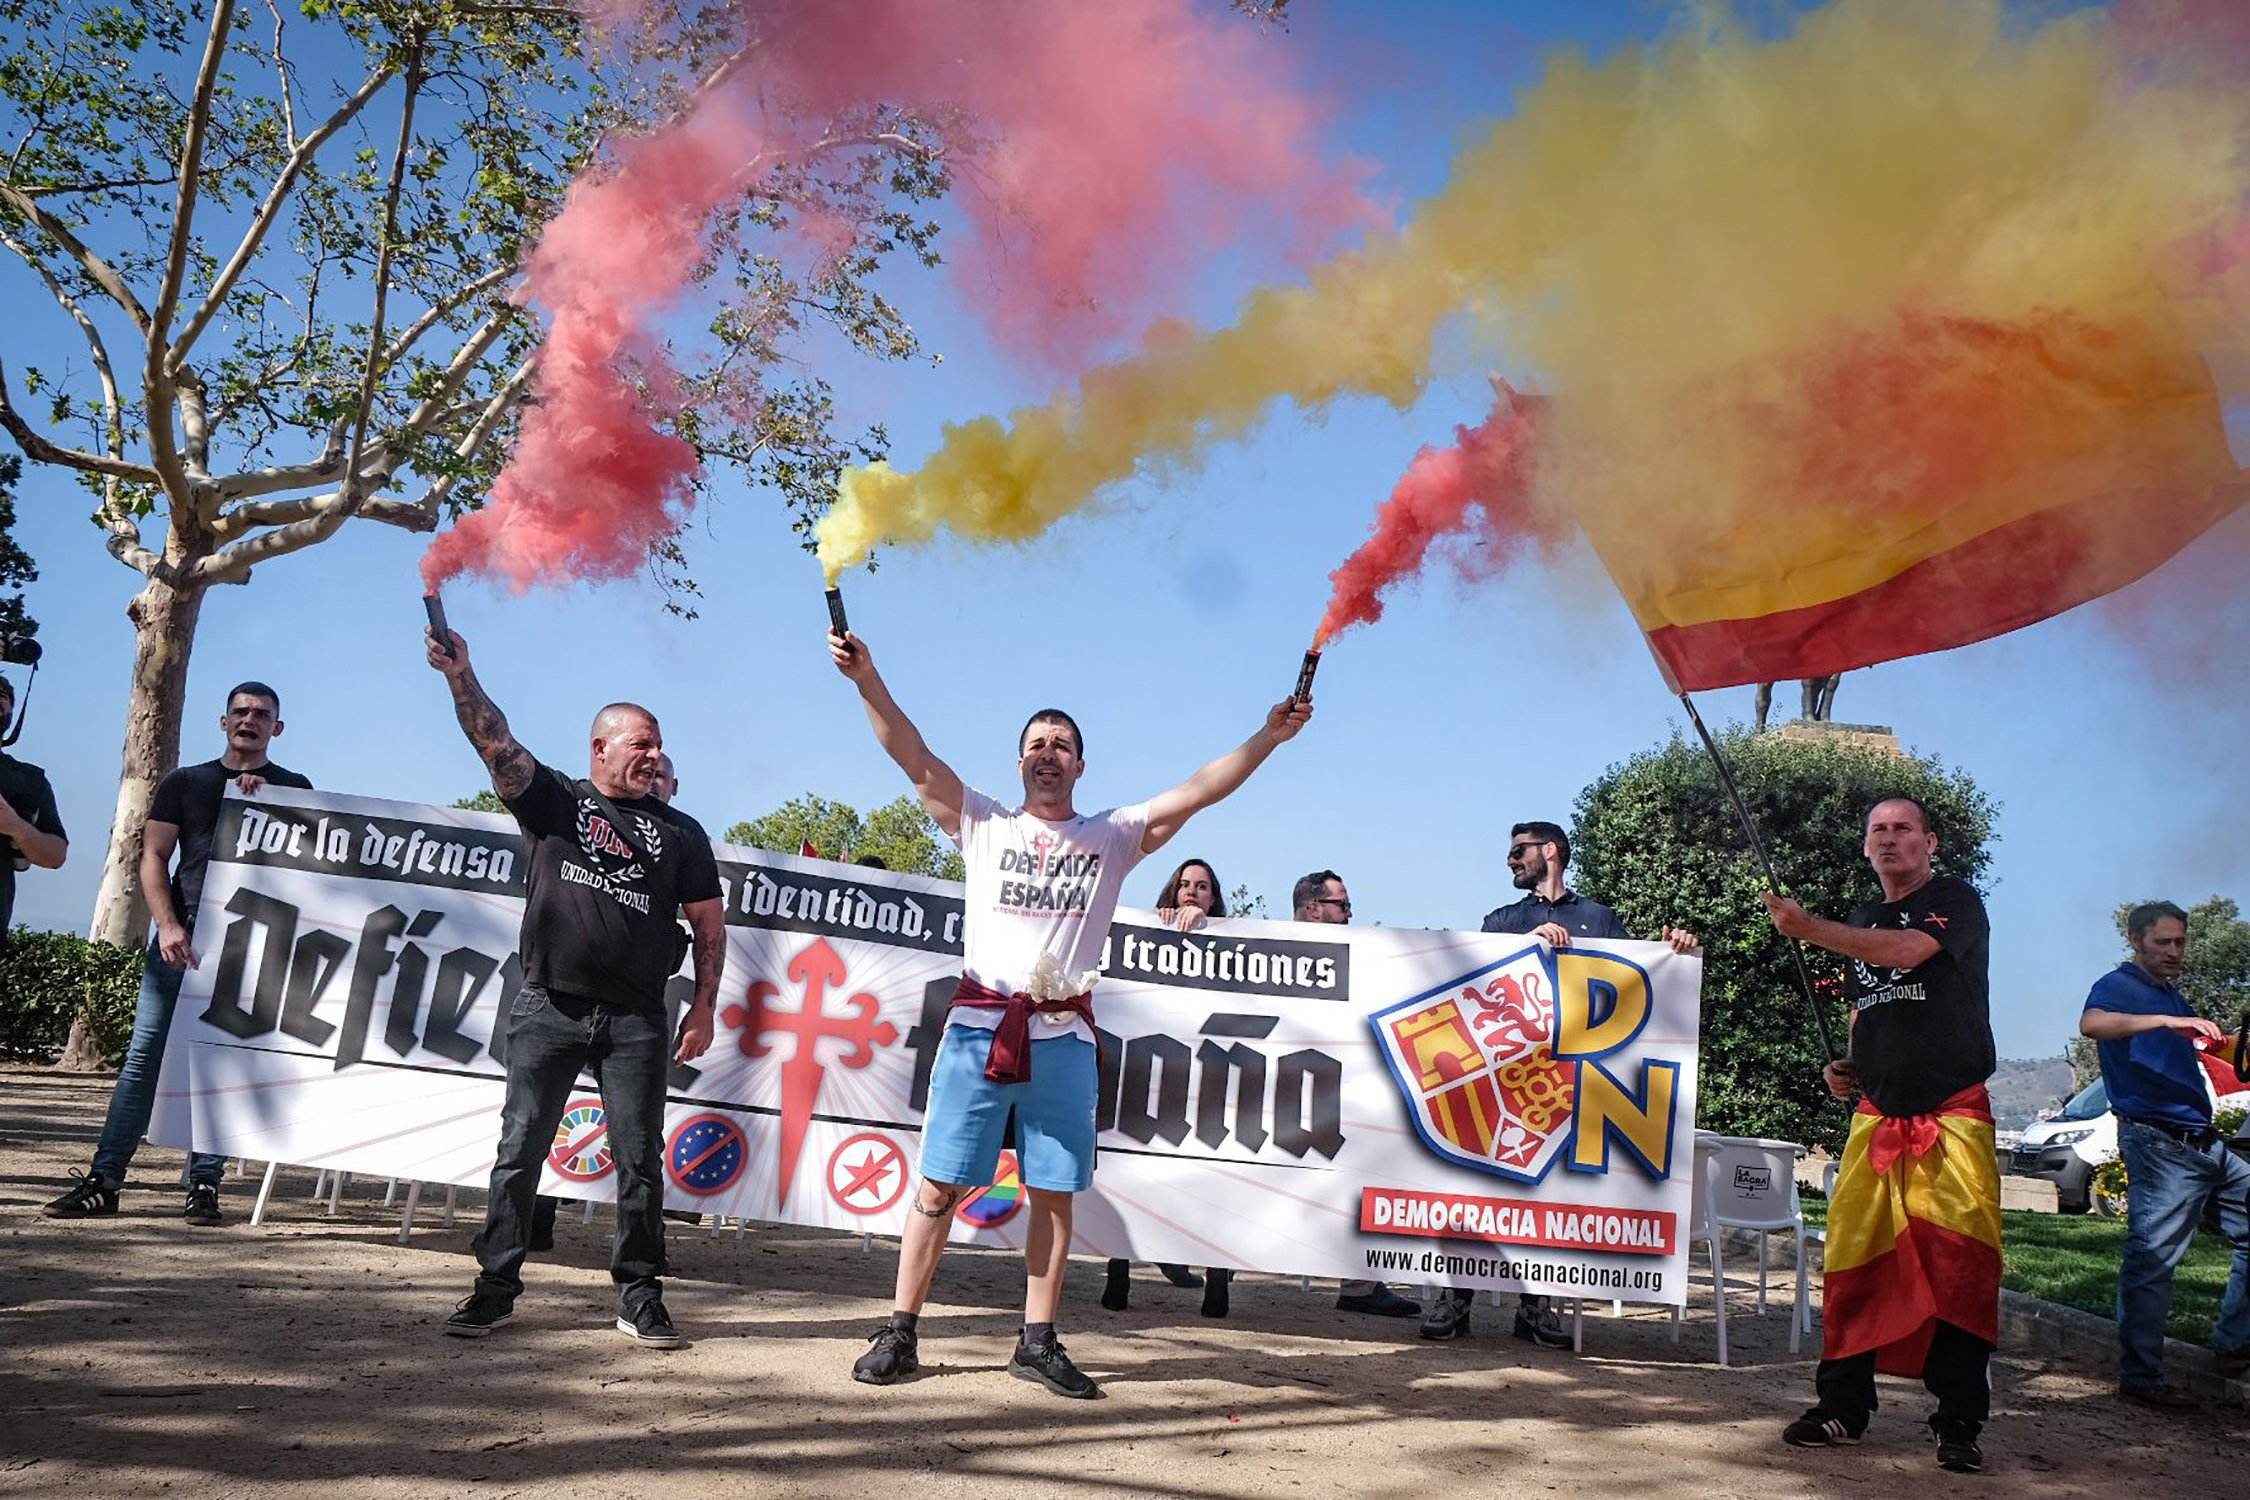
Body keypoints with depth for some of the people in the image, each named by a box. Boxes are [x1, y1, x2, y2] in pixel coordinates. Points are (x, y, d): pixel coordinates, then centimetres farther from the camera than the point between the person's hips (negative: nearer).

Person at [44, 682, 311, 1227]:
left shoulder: (292, 789, 11)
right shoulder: (184, 783, 14)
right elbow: (153, 857, 7)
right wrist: (168, 926, -7)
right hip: (181, 937, 1)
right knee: (145, 1053, -2)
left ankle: (204, 1186, 4)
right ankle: (103, 1180, 2)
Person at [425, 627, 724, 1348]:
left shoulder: (680, 832, 12)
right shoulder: (552, 799, 9)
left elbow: (709, 922, 12)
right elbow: (496, 742, -6)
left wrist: (704, 1005, 3)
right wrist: (460, 675, -21)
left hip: (636, 1018, 1)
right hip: (549, 1008, -1)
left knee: (640, 1157, 1)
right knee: (521, 1147, 3)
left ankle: (639, 1295, 10)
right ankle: (496, 1285, 14)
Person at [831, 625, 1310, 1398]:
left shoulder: (1115, 836, 11)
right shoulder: (985, 826, 10)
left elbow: (1199, 790, 4)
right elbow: (914, 757, 0)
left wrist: (1269, 736, -6)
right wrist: (867, 680, -10)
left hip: (1064, 1035, 1)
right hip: (980, 1023, -1)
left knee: (1054, 1193, 6)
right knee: (940, 1185, 0)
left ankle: (1038, 1342, 17)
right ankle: (899, 1335, 9)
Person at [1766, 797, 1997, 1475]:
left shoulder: (1957, 902, -2)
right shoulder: (1862, 922, 18)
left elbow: (1908, 950, -23)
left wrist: (1808, 927, -28)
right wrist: (1847, 1064, 9)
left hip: (1953, 1114, -5)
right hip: (1877, 1114, 5)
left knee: (1959, 1264, -7)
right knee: (1853, 1260, 1)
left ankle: (1959, 1423, 2)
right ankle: (1842, 1406, 10)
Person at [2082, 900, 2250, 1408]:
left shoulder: (2172, 995, 19)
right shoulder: (2118, 986, -7)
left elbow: (2206, 1045, 36)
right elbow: (2092, 1023, -30)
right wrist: (2168, 1020, -40)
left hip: (2203, 1141, 9)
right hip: (2159, 1143, -9)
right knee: (2152, 1258, -8)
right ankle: (2139, 1376, -3)